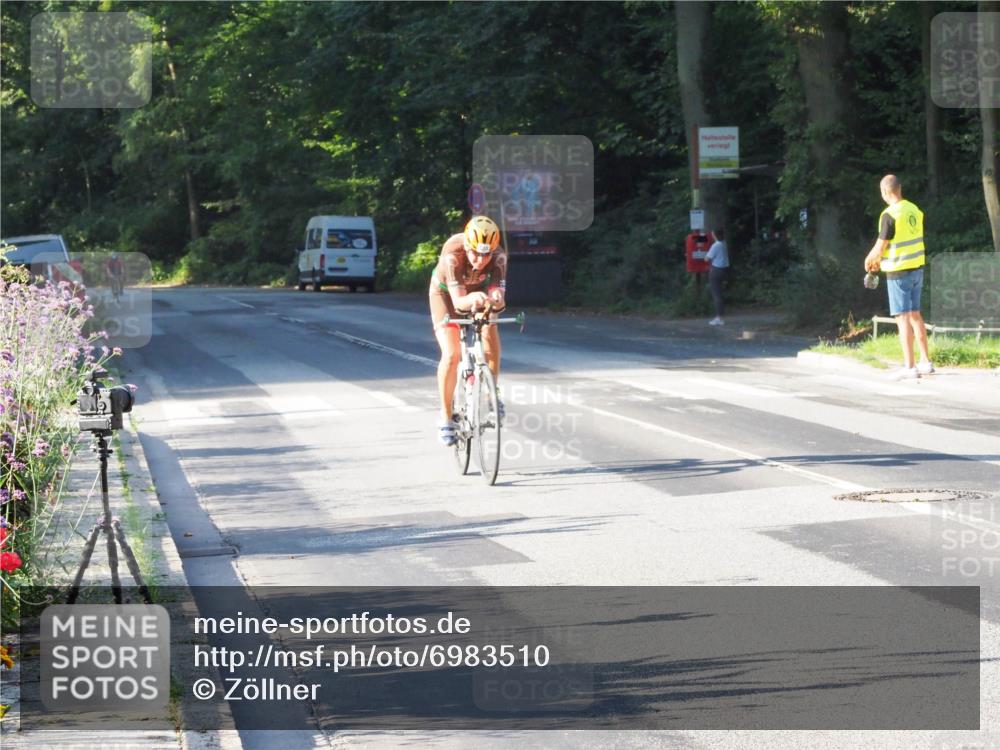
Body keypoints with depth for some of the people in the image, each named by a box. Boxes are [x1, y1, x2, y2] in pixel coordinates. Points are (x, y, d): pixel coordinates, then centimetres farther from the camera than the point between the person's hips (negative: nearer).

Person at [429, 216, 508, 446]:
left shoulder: (498, 255, -31)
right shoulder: (453, 253, -39)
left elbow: (498, 294, -37)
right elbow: (458, 301, -44)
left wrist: (495, 300, -61)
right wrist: (472, 299, -66)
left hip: (478, 289, 3)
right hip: (446, 292, -3)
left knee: (490, 330, -26)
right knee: (451, 354, -17)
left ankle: (492, 393, -6)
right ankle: (446, 417, -3)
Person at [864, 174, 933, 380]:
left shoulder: (890, 215, -18)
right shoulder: (914, 210, 6)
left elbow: (880, 247, -16)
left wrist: (868, 260, 5)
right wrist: (879, 259, 21)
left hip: (899, 272, -7)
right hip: (917, 268, 7)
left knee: (903, 318, -4)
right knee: (915, 315, 16)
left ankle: (909, 367, -4)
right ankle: (926, 361, 20)